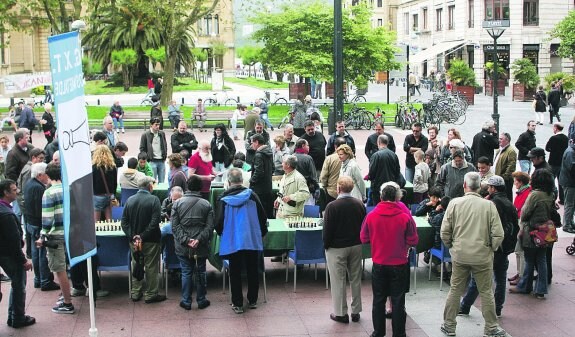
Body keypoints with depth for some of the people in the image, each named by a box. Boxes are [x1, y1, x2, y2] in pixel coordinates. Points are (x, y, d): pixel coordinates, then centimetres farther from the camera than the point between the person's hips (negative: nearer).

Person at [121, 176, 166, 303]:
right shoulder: (154, 200, -13)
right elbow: (154, 222, -21)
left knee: (136, 266, 17)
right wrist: (142, 237, -16)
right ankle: (150, 295, 12)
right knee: (151, 267, 6)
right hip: (150, 240, -4)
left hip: (133, 240, 5)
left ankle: (136, 293, 23)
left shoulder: (129, 200, 1)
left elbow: (124, 222, -1)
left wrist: (133, 237, -7)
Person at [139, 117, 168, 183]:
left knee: (162, 182, 7)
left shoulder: (162, 134, 10)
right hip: (152, 161, -4)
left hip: (161, 161, 4)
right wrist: (146, 158, -6)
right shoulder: (145, 135, -3)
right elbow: (142, 149, -1)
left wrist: (165, 156, 11)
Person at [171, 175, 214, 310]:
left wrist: (185, 240, -11)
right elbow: (209, 227, -9)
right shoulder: (206, 204, -3)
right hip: (201, 248, 0)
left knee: (186, 273, 9)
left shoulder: (177, 203, -3)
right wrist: (199, 240, -13)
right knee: (201, 272, 11)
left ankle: (186, 301, 14)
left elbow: (175, 226, -7)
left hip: (183, 248, 0)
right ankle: (201, 300, 19)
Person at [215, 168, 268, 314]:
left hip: (232, 242, -1)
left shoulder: (223, 199, -6)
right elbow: (263, 217, 2)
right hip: (252, 240, 2)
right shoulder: (251, 195, -3)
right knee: (252, 271, 15)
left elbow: (218, 223, -2)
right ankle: (253, 301, 22)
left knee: (235, 273, 8)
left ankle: (237, 304, 10)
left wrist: (222, 234, 20)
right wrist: (262, 233, 19)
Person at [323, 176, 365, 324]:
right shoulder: (360, 204, -3)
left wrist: (326, 245, -1)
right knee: (355, 279, 13)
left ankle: (341, 313, 11)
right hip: (356, 246, 5)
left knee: (339, 281, 5)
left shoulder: (332, 206, -19)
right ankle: (356, 311, 21)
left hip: (337, 248, -5)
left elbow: (327, 229, -15)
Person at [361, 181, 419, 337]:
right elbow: (413, 241, -8)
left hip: (379, 264, 2)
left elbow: (364, 239, 1)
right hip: (399, 265, -1)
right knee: (398, 301, 8)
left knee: (379, 300, 13)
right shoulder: (405, 217, -15)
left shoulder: (371, 216, -9)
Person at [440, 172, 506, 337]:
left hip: (459, 255, 1)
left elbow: (445, 232, -4)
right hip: (482, 256, -1)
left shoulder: (454, 203, -6)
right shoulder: (489, 205, -9)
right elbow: (498, 234, -8)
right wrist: (491, 248, 9)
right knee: (486, 292, 10)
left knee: (455, 290, 12)